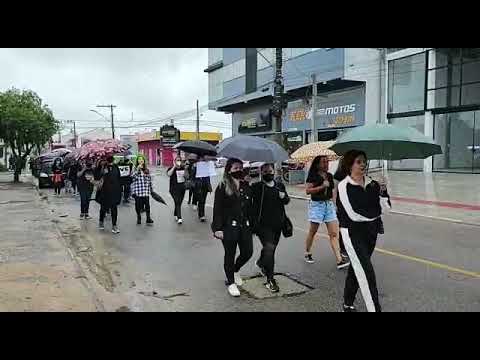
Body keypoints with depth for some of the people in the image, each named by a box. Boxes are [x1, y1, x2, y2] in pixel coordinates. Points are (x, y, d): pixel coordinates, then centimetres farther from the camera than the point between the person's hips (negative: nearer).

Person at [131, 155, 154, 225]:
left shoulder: (147, 170, 11)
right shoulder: (135, 169, 1)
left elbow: (149, 179, 17)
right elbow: (133, 177, -16)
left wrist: (151, 189, 15)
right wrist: (138, 169, -20)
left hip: (146, 191, 2)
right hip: (137, 191, -2)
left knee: (147, 205, -2)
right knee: (138, 205, 6)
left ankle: (148, 219, 5)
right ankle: (139, 219, 21)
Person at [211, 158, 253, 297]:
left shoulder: (246, 186, 9)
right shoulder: (222, 187, -7)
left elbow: (250, 207, 13)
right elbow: (217, 209, -10)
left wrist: (251, 224, 11)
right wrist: (218, 228, -14)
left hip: (245, 226, 5)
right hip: (228, 227, -5)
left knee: (248, 252, 8)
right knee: (230, 255, 7)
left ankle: (235, 270, 40)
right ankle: (230, 282, 26)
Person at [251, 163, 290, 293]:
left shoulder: (280, 186, 11)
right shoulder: (257, 187, -5)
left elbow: (287, 200, 14)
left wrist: (284, 197, -8)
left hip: (277, 224, 6)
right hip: (263, 224, -6)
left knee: (271, 248, 20)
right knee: (269, 248, -17)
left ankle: (261, 263, 52)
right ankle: (270, 280, -7)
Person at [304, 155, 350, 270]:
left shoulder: (329, 176, 11)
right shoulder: (313, 176, -6)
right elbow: (308, 190, -15)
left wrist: (334, 204, 20)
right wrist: (322, 186, -20)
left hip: (329, 205, 5)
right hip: (317, 205, -5)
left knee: (334, 233, -4)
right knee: (313, 232, 8)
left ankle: (339, 260, -6)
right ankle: (307, 253, 28)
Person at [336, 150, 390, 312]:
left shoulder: (372, 183, 5)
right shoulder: (344, 186, -12)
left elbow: (385, 205, 2)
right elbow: (353, 214, -17)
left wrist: (383, 192, -16)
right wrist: (374, 216, -5)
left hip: (371, 231, 6)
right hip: (352, 232, -6)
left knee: (356, 268, 16)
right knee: (366, 272, -8)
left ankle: (348, 304, 32)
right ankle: (374, 308, -1)